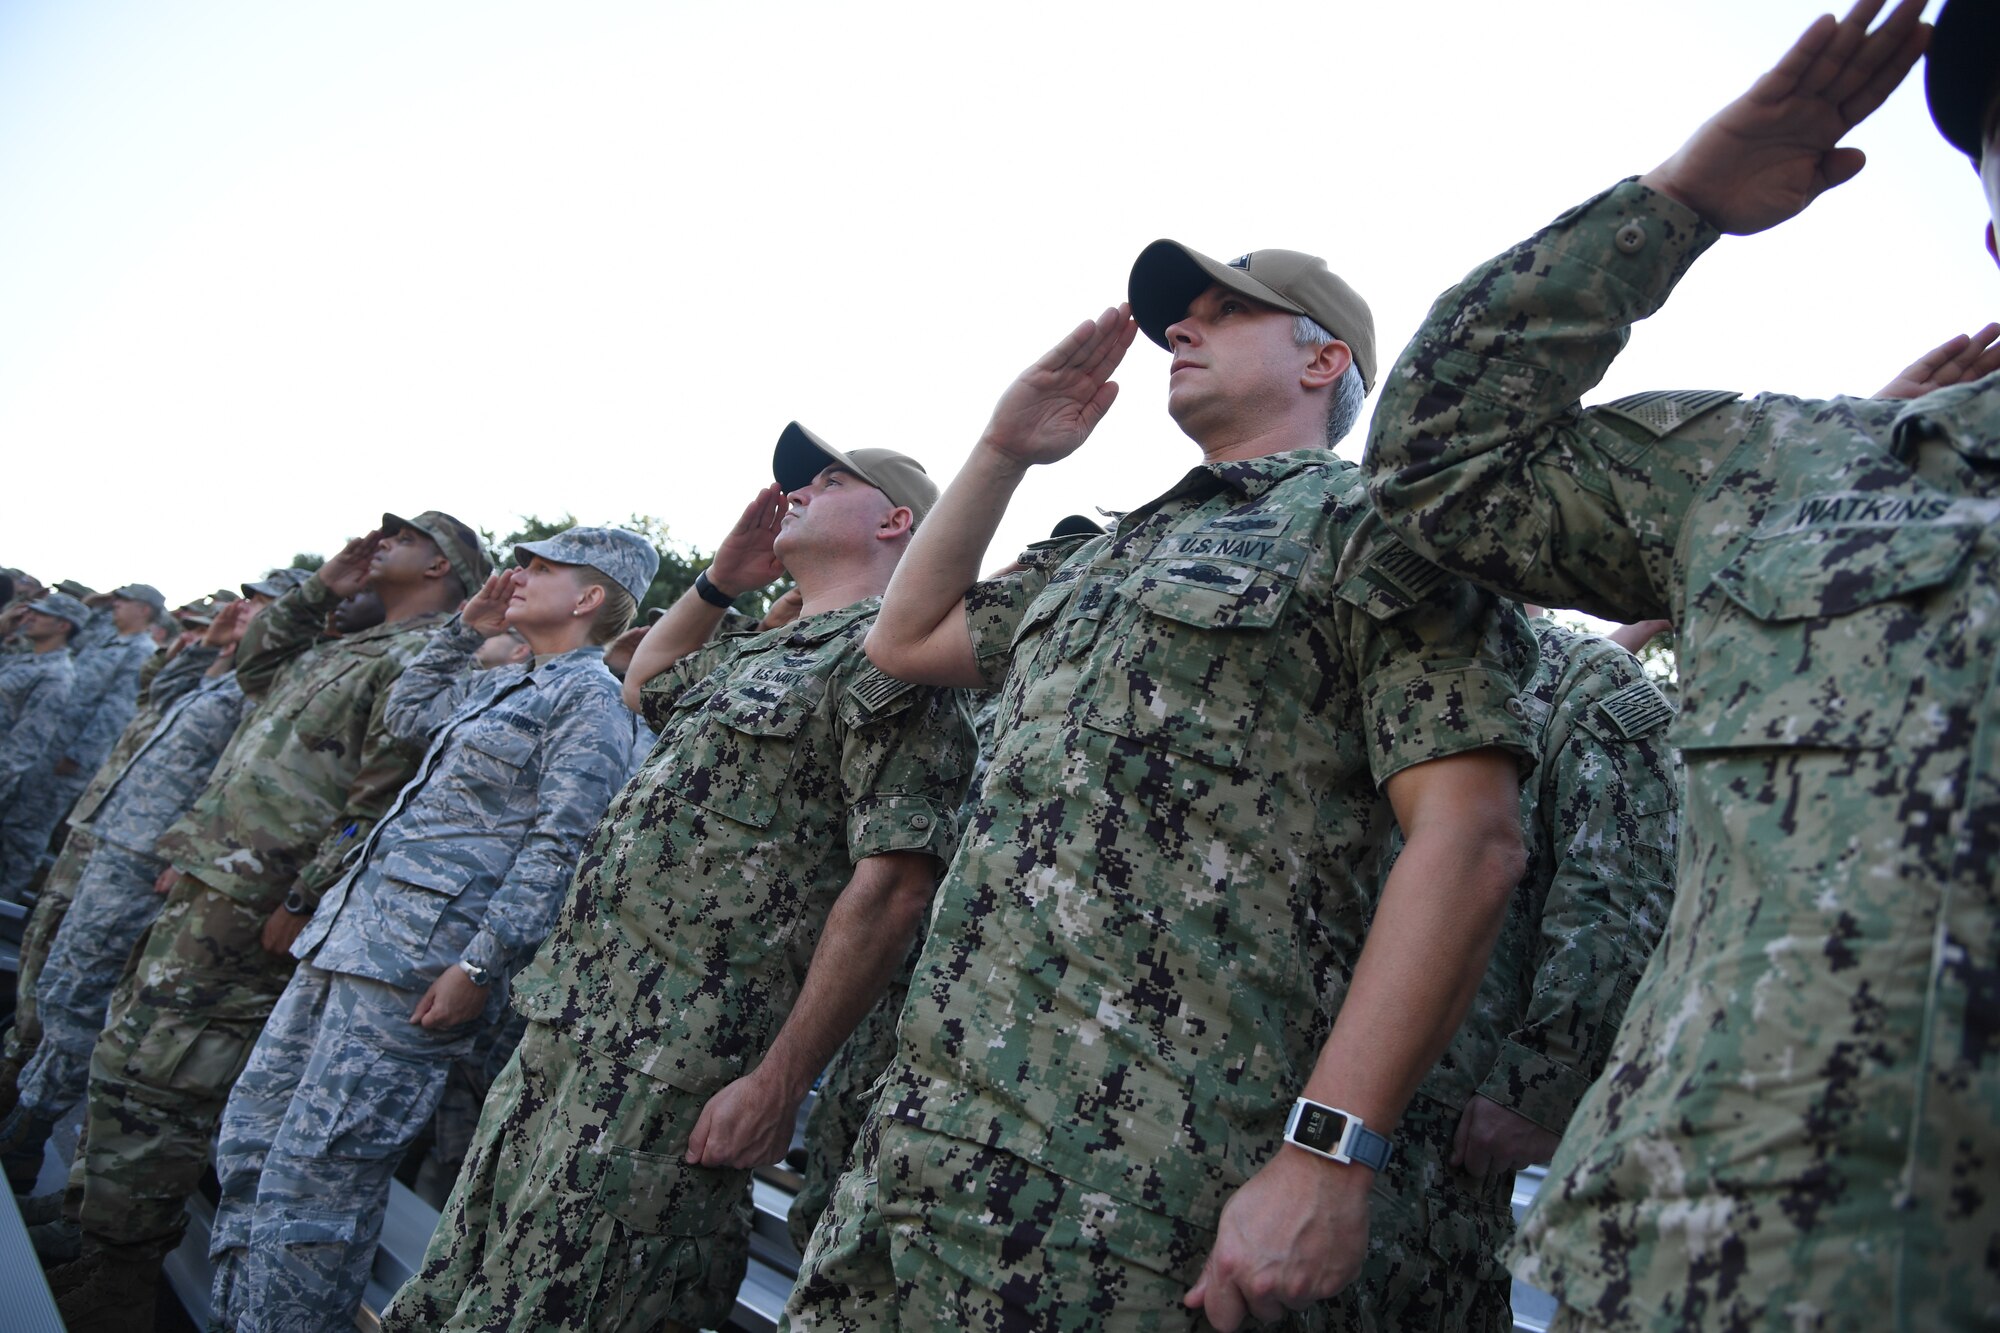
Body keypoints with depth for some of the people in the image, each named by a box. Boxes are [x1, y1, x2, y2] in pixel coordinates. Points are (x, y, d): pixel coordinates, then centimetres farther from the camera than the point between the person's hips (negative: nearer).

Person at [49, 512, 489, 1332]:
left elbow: (379, 803, -20)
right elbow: (253, 665, 34)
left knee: (153, 1083, -5)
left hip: (246, 908, -10)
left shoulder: (427, 657, -13)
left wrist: (301, 901, -21)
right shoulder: (346, 649, 19)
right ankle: (94, 1233, 31)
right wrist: (318, 590, 21)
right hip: (204, 884, 10)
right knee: (127, 1060, 17)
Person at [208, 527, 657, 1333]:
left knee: (312, 1176, -9)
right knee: (250, 1134, 13)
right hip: (350, 930, 10)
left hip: (420, 960, -10)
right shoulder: (500, 686, 21)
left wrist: (479, 965, -21)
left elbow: (557, 849, -16)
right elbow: (405, 714, 38)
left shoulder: (592, 698, -8)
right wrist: (465, 631, 28)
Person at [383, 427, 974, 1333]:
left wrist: (778, 1084, -20)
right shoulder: (757, 651, 21)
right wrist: (721, 579, 25)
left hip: (677, 1079, -9)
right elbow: (643, 687, 42)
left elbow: (890, 884, -18)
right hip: (563, 1035, 9)